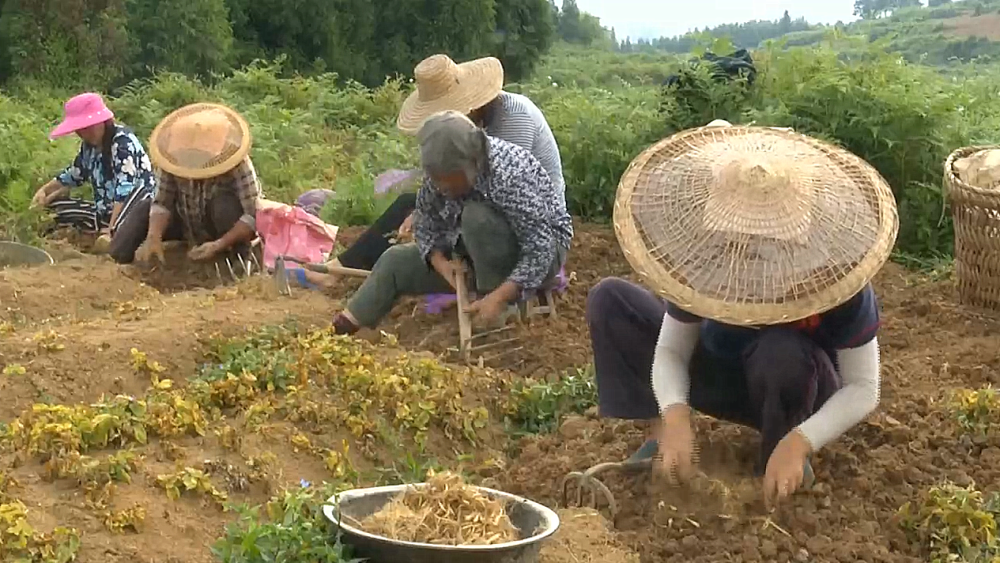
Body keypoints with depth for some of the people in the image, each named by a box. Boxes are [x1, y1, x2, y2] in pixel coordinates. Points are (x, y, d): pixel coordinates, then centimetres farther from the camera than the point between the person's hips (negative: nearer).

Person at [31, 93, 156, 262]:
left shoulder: (123, 142, -16)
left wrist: (112, 230, -32)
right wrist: (45, 190, 8)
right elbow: (73, 175, 26)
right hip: (106, 211, 9)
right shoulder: (89, 145, 9)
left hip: (137, 207, -9)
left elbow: (124, 190, -25)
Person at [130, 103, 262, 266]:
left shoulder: (237, 165, -33)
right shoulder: (173, 158, -22)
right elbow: (161, 203, -20)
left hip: (233, 226, -4)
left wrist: (220, 245, -47)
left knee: (224, 204, -36)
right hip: (190, 223, 4)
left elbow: (254, 214, -37)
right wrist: (153, 237, -39)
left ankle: (241, 255, -16)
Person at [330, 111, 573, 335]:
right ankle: (344, 326, 1)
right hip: (481, 252, 7)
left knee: (476, 216, -34)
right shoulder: (441, 172, -15)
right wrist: (440, 262, -19)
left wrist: (500, 297, -38)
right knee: (396, 261, 0)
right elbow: (425, 223, -2)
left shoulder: (511, 177, -34)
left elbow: (541, 250, -33)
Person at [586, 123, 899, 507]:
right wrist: (675, 416, -40)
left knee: (782, 351, -41)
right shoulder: (702, 256, -25)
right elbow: (670, 351, -18)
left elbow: (863, 389, -26)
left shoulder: (832, 272, -32)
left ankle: (782, 458, -13)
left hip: (798, 390, -3)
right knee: (609, 300, -13)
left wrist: (798, 444, -42)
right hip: (722, 376, 3)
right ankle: (659, 435, -14)